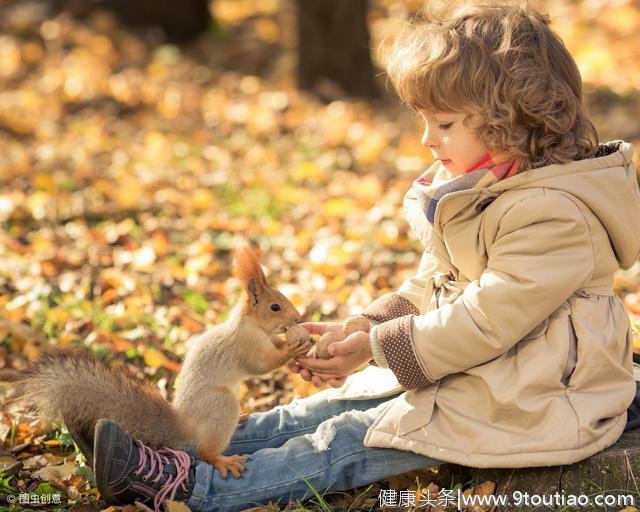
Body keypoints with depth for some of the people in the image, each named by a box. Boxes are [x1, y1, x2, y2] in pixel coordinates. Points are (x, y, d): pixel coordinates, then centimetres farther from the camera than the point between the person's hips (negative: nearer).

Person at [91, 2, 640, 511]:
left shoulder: (554, 215, -23)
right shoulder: (470, 188, 10)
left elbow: (486, 320, -25)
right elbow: (431, 285, 13)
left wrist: (377, 347, -20)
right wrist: (363, 331, -2)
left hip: (526, 402, -9)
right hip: (464, 371, 9)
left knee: (351, 442, -15)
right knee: (334, 406, -1)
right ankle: (200, 448, -3)